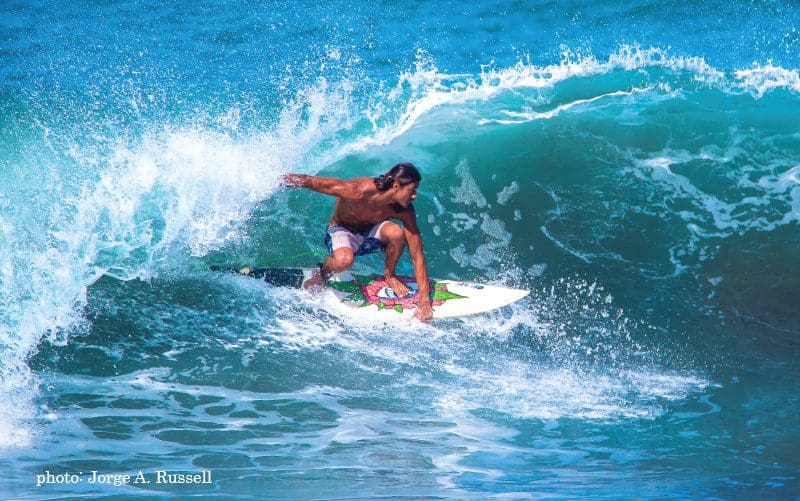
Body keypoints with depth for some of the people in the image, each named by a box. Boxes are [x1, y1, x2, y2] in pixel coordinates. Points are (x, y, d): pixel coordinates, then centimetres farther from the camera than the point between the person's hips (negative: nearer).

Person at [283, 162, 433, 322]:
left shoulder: (404, 210, -22)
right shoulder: (358, 191, -34)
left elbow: (417, 255, -18)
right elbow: (311, 181, -24)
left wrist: (424, 300, -22)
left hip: (371, 231, 3)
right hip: (341, 230, -3)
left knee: (396, 232, -32)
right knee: (344, 260, -38)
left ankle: (390, 275, -1)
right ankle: (322, 273, -1)